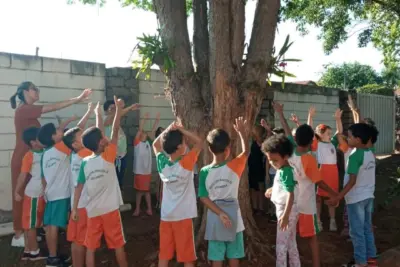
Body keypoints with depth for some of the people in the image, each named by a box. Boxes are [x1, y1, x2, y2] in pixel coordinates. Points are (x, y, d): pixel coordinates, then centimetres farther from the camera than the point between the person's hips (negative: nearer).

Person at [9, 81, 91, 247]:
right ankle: (18, 235, 9)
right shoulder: (24, 109, -15)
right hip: (23, 160, -9)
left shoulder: (28, 111, 14)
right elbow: (53, 107, -21)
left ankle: (25, 232, 21)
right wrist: (78, 99, -22)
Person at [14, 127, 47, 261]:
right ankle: (34, 252, 14)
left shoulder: (45, 153, 8)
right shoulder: (29, 155, -12)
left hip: (41, 193, 8)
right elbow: (23, 175, -13)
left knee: (31, 223, 15)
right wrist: (17, 192, -12)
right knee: (31, 223, 5)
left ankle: (28, 250, 24)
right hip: (34, 193, -8)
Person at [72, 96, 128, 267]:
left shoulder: (85, 162, -2)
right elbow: (115, 131, -9)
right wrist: (119, 109, -1)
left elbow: (79, 186, 2)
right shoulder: (108, 157, -13)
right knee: (118, 245, 10)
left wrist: (75, 208, 11)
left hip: (92, 211, 4)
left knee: (90, 248, 9)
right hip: (110, 209, -3)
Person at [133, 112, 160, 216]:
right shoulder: (137, 143, -4)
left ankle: (149, 208, 18)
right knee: (139, 191, 7)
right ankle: (137, 209, 17)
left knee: (147, 190, 12)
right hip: (139, 171, -3)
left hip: (147, 171, 3)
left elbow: (153, 131, -1)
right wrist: (144, 119, -23)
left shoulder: (148, 143, 5)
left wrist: (157, 120, -9)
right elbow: (139, 130, -15)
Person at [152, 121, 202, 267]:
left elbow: (155, 144, 13)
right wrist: (180, 129, -10)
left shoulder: (162, 163, -6)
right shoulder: (186, 163, -18)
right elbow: (199, 142, -7)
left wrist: (168, 129, 2)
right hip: (183, 216, -4)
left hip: (166, 216, 5)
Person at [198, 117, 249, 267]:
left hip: (214, 218, 1)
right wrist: (242, 132, 12)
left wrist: (220, 213, -9)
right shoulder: (234, 167, -13)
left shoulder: (204, 172, -10)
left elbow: (203, 198, -11)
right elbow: (246, 152, 5)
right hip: (233, 215, 0)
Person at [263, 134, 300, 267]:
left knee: (281, 245, 0)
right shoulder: (283, 169, 5)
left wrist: (285, 215, -34)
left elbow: (291, 194, -29)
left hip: (286, 210, -10)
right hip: (286, 209, 10)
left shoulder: (284, 172, -23)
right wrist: (272, 189, 27)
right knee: (291, 243, 19)